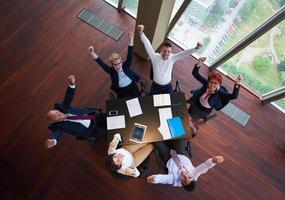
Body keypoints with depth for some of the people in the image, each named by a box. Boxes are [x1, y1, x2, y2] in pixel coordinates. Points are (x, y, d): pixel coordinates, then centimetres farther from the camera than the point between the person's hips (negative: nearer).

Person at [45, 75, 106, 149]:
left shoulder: (62, 107, -9)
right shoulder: (58, 125, -16)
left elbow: (68, 97, -17)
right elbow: (57, 133, -34)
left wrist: (72, 84, -39)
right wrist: (53, 140, -61)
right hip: (91, 130, -3)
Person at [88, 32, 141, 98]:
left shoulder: (126, 66, -17)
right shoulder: (112, 71, -19)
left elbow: (130, 55, -28)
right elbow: (101, 63, -32)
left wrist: (131, 39, -40)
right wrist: (92, 53, -49)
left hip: (132, 87, 1)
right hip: (122, 91, -1)